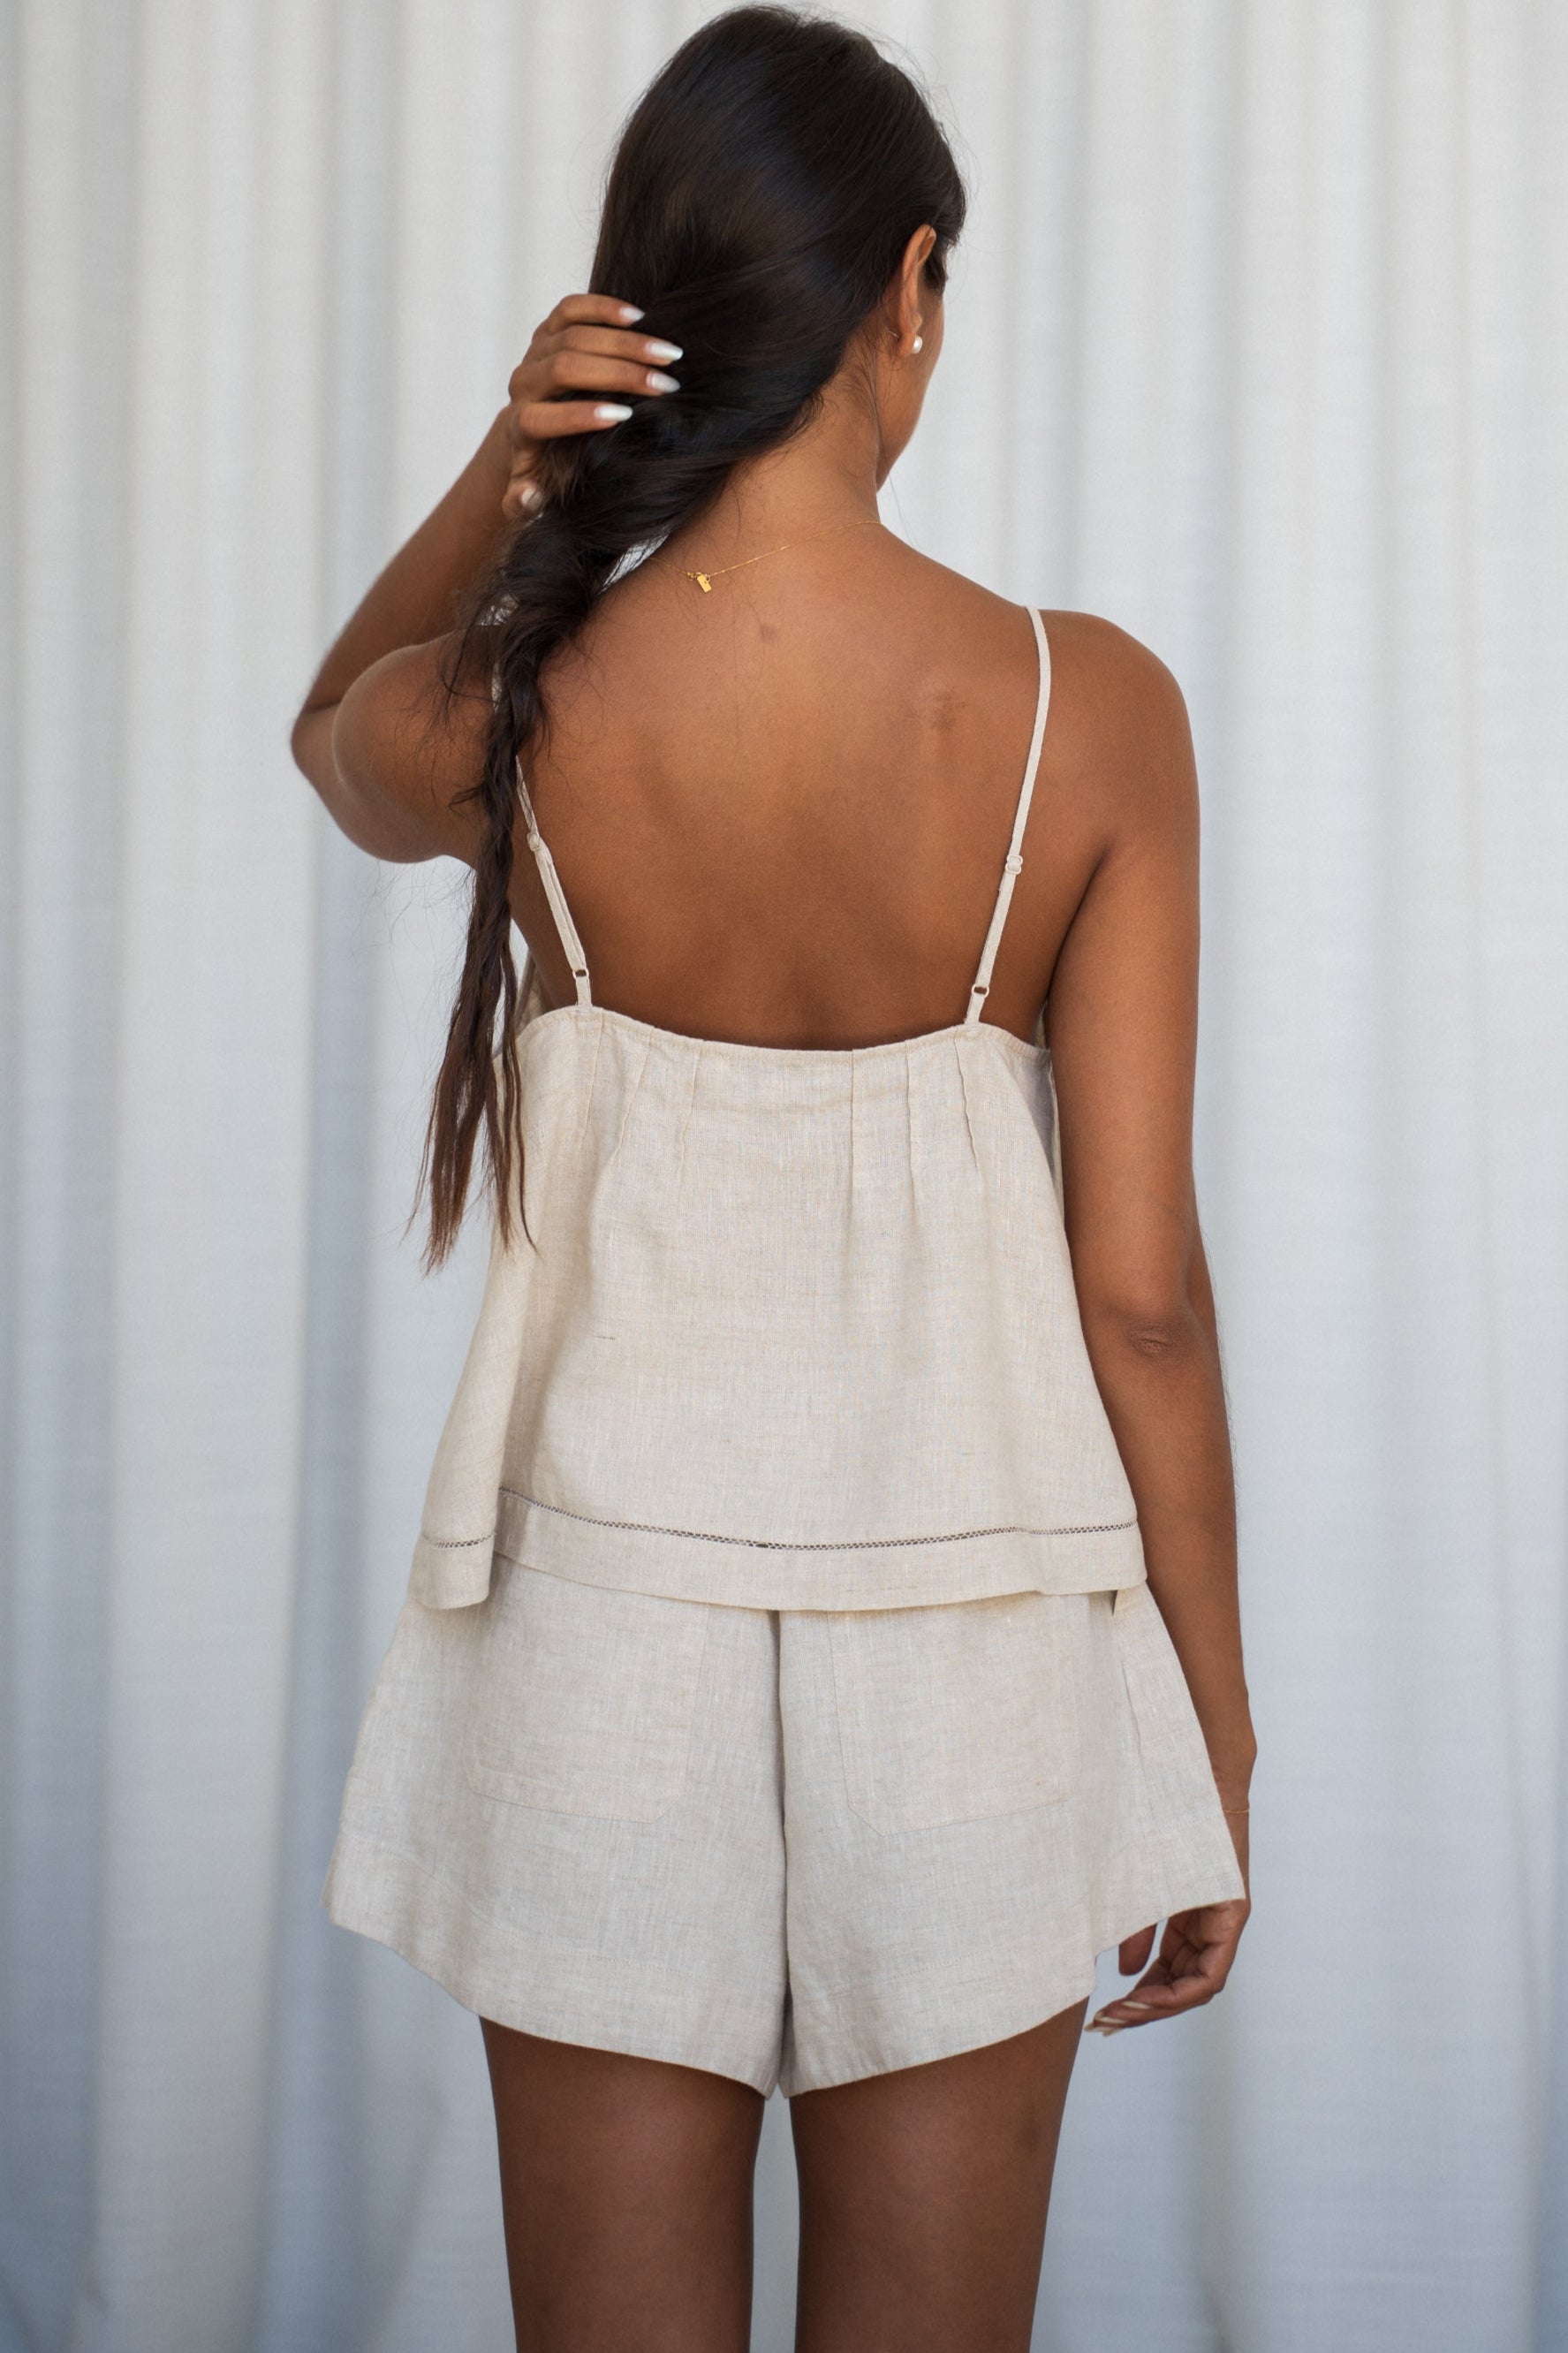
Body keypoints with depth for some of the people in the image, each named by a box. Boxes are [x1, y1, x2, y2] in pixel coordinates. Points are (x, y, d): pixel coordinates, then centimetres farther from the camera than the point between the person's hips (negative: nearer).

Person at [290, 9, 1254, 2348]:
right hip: (974, 1617, 0)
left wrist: (498, 479, -2)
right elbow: (1141, 1290, -9)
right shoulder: (1088, 710, -12)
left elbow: (335, 738, 18)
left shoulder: (511, 716, -10)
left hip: (614, 1605, 1)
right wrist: (1214, 1728, 3)